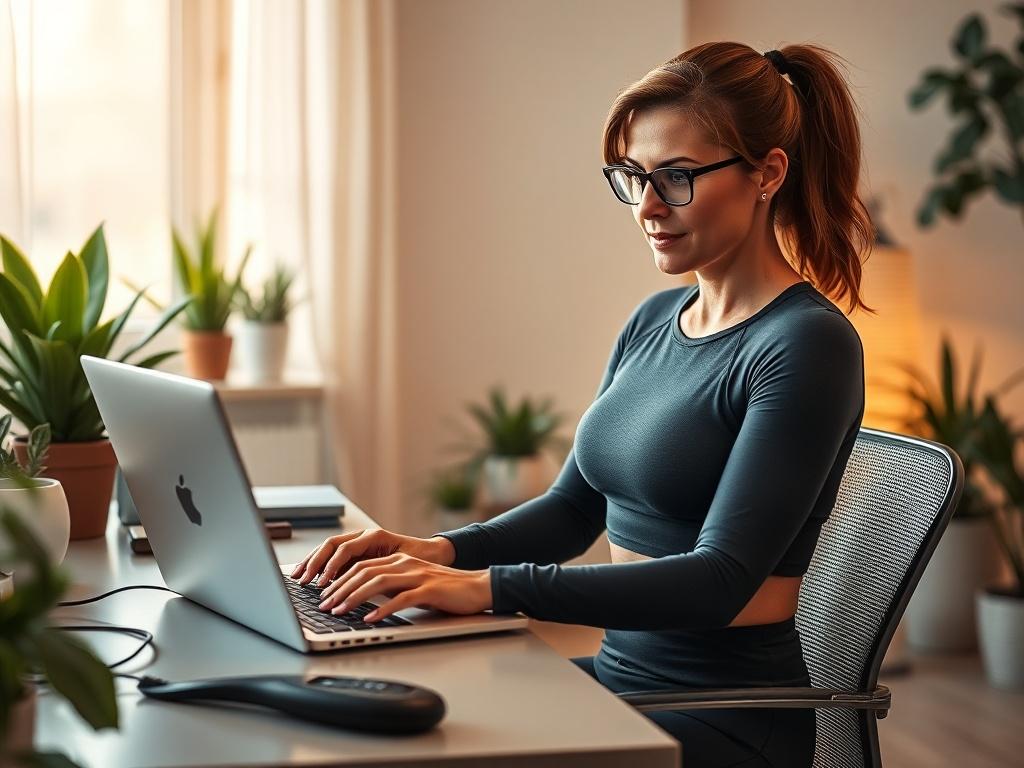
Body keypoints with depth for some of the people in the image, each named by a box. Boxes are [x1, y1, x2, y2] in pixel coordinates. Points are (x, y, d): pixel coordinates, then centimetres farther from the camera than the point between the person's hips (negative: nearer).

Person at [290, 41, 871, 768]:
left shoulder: (807, 346, -16)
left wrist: (491, 587, -29)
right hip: (620, 672, 7)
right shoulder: (654, 321, 9)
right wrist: (439, 551, -4)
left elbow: (718, 582, -24)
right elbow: (573, 508, 14)